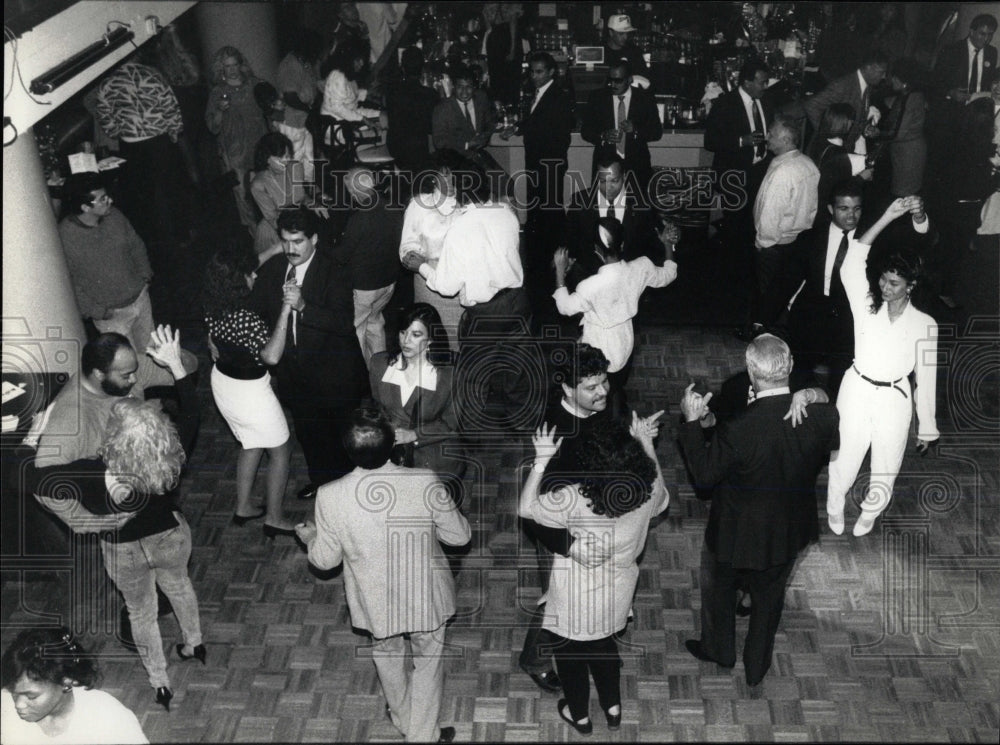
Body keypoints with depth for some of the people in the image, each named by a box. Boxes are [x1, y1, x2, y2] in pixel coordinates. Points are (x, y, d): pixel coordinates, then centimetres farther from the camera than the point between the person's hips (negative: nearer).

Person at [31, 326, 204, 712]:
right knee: (179, 585, 34)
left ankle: (160, 683, 44)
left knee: (141, 611, 26)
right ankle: (194, 644, 60)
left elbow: (36, 482, -35)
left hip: (125, 551, -2)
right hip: (172, 537, 2)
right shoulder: (173, 460, -34)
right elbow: (191, 410, -18)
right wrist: (175, 363, -15)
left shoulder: (96, 476, -40)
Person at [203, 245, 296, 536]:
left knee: (251, 444, 27)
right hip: (249, 390, -8)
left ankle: (243, 508, 37)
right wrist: (285, 311, -41)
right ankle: (274, 518, 21)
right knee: (280, 450, 12)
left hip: (222, 379, 8)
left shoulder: (212, 309, -7)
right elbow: (272, 355, -42)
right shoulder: (245, 319, -34)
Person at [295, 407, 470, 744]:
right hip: (425, 597, -1)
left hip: (376, 601, 2)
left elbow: (326, 560, -9)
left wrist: (311, 538, 13)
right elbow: (460, 536, -11)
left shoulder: (330, 497, -26)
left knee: (387, 656, 31)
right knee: (427, 661, 24)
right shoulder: (425, 484, -28)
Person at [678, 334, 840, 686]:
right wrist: (805, 396, 6)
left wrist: (692, 422, -13)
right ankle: (757, 666, 47)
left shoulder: (737, 430, -36)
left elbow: (703, 475, -20)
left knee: (718, 587, 28)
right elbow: (831, 446, 1)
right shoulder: (822, 416, -24)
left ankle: (719, 650, 51)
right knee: (769, 596, 29)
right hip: (789, 531, 4)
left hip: (737, 534, -4)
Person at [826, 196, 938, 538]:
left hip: (894, 400, 0)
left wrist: (926, 428, 6)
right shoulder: (866, 305, -6)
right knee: (845, 457, 12)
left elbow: (926, 378, 0)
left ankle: (870, 511, 45)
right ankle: (835, 506, 42)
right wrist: (887, 217, -27)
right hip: (857, 391, 0)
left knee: (886, 465, 15)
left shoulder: (923, 324, -6)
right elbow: (853, 262, -20)